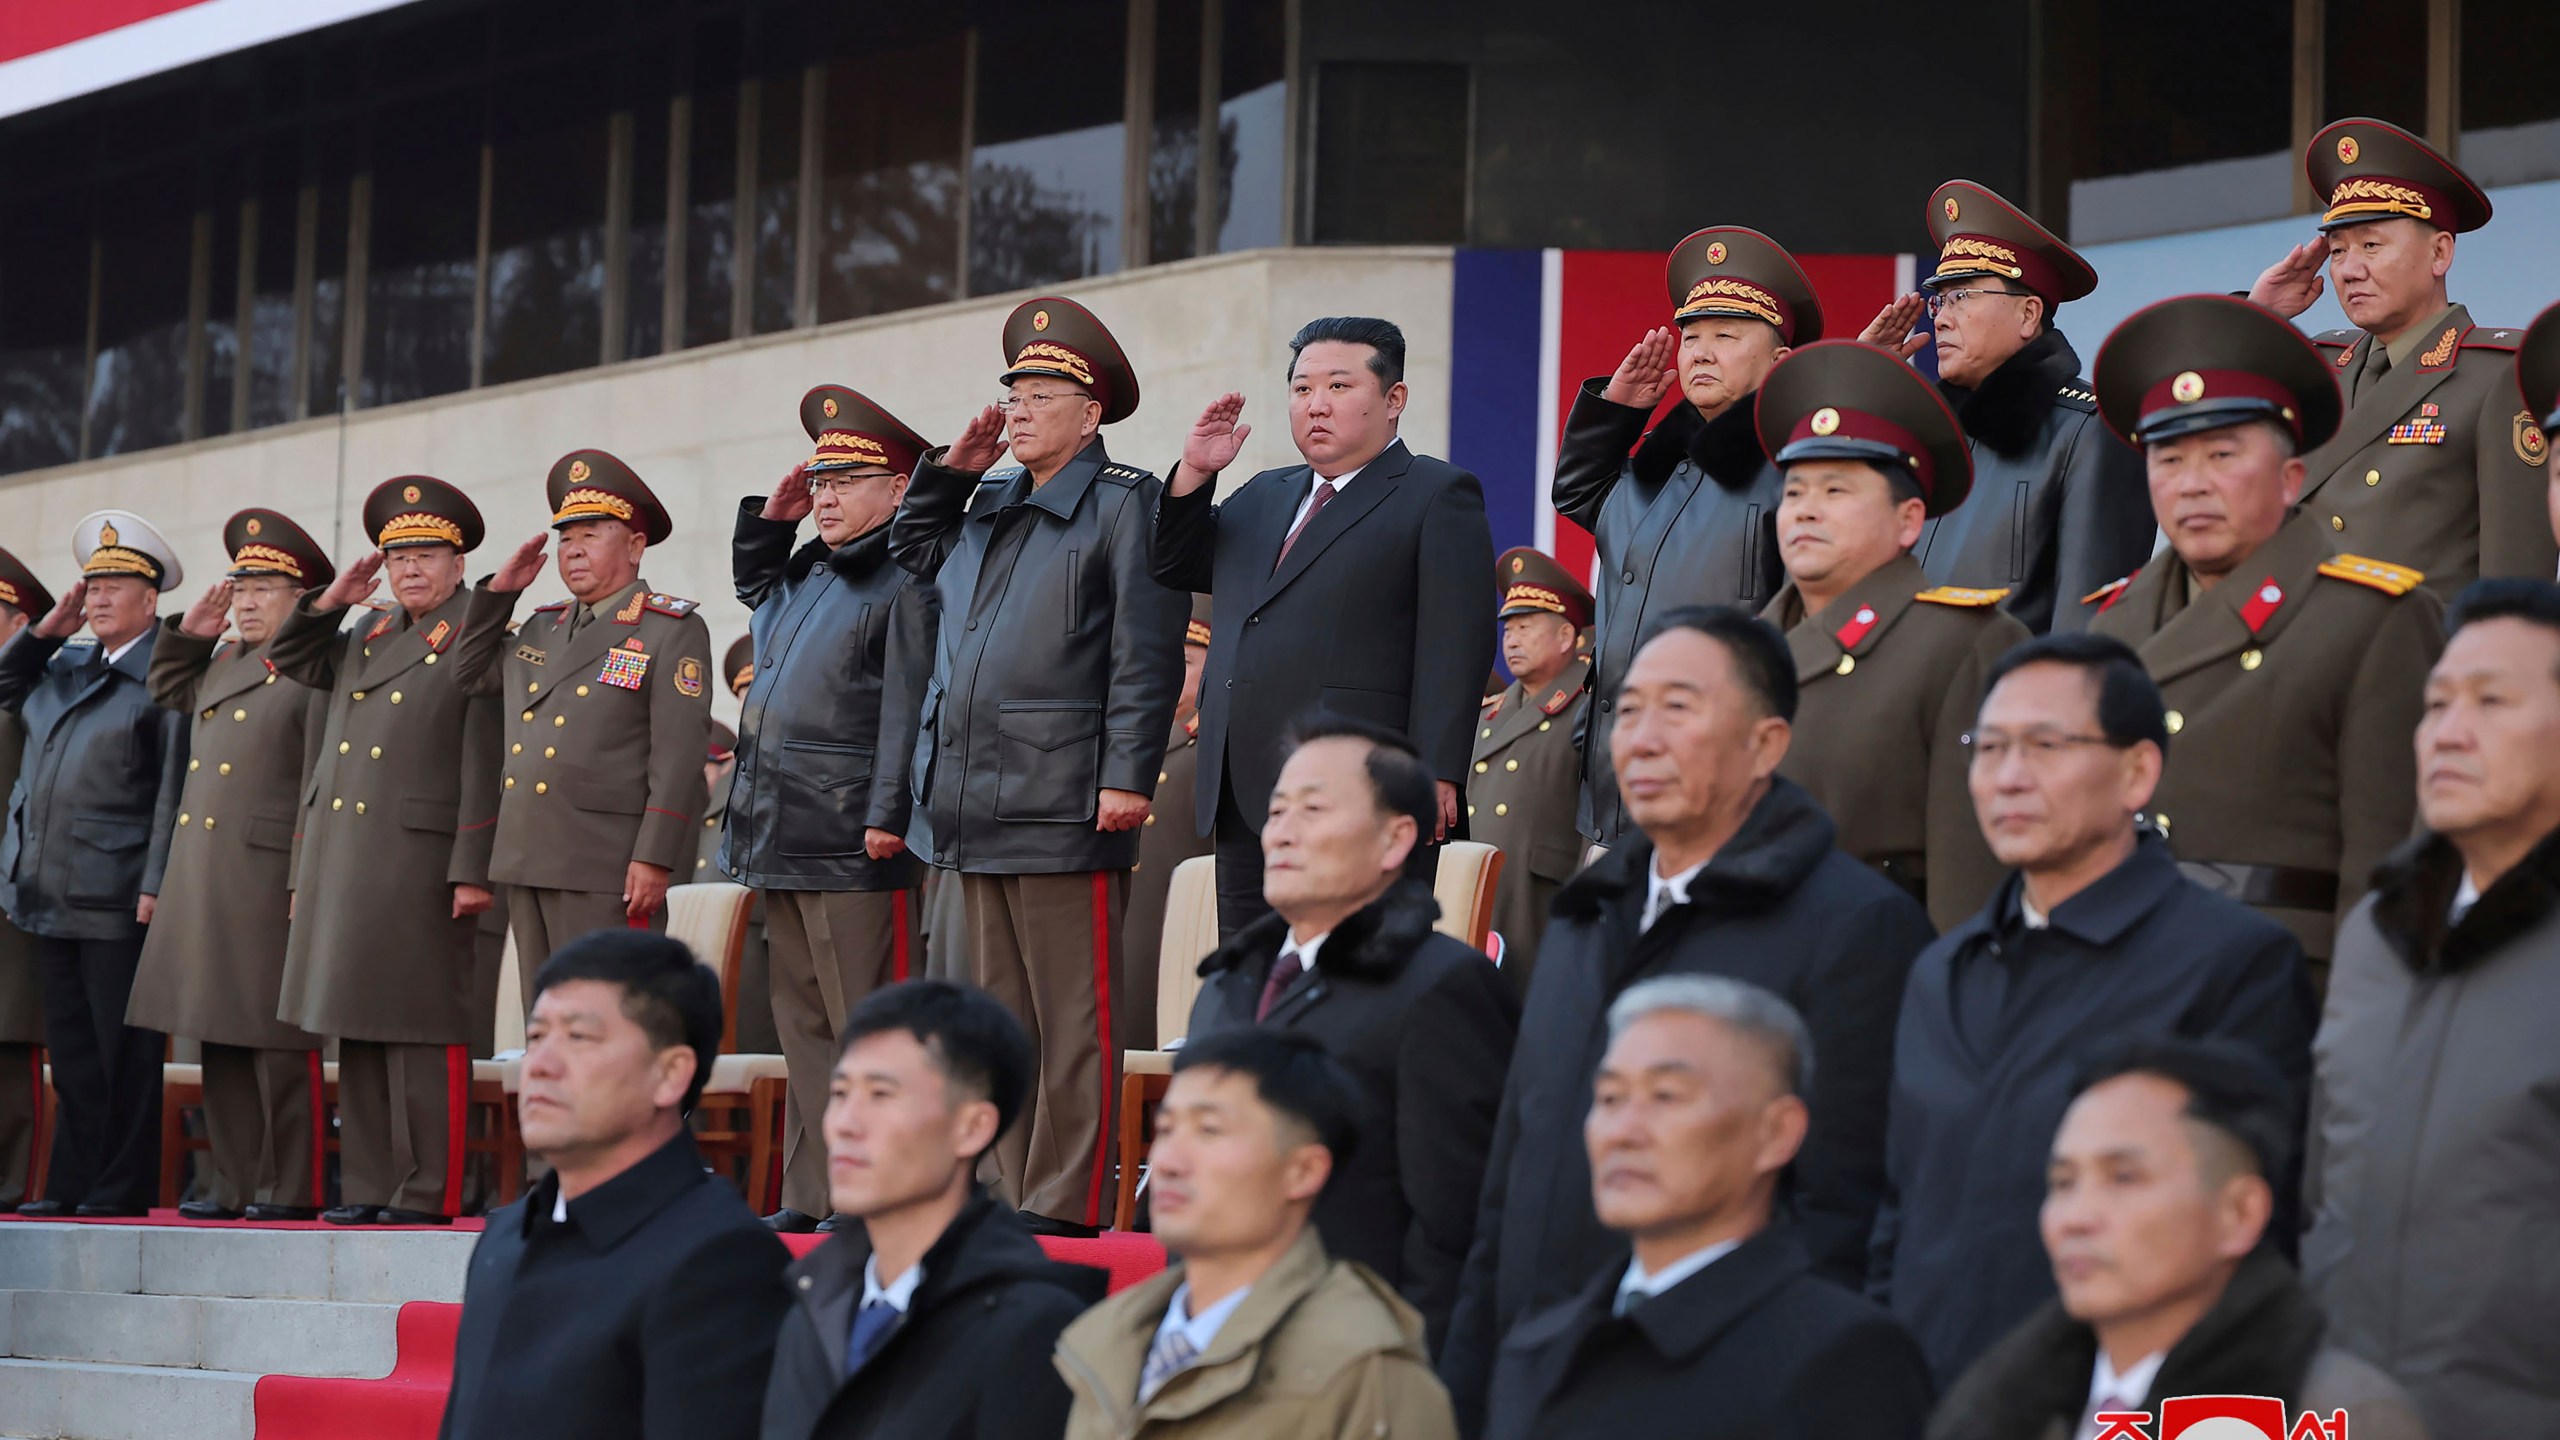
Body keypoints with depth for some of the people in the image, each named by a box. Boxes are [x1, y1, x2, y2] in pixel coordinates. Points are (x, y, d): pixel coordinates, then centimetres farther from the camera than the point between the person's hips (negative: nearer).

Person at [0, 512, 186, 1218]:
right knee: (71, 1052, 10)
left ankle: (122, 1188, 2)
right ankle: (71, 1184, 14)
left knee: (124, 1051, -2)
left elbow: (176, 788, -12)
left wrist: (157, 887, -17)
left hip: (119, 896, -8)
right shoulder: (64, 664, 17)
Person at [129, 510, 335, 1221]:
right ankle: (231, 1181, 15)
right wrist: (190, 630, 20)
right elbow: (169, 690, 37)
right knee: (221, 1038, 10)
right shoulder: (224, 663, 18)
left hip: (270, 877, -9)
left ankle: (292, 1189, 0)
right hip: (203, 881, 9)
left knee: (279, 1042, -4)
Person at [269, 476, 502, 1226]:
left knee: (424, 1031, -6)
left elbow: (484, 765, -10)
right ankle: (369, 1185, 13)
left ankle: (429, 1193, -5)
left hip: (421, 865, -7)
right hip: (342, 864, 7)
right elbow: (289, 663, 27)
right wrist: (332, 598, 12)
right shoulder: (365, 636, 18)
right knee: (359, 1029, 9)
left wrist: (473, 871, -16)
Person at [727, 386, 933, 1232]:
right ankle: (812, 1194, 15)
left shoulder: (905, 583, -9)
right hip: (784, 839, 9)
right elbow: (750, 582, 40)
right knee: (804, 1027, 11)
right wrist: (773, 517, 23)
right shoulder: (806, 576, 18)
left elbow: (907, 708, -16)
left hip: (854, 846, -9)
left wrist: (888, 814, -21)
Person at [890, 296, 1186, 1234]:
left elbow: (1147, 655, -10)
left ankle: (1066, 1209, -4)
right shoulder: (987, 508, 18)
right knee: (1003, 1017, 11)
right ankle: (1015, 1197, 16)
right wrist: (950, 469, 20)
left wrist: (1128, 776, -17)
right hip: (979, 806, 8)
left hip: (1063, 807, -8)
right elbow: (910, 549, 38)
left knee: (1072, 1022, -5)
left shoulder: (1123, 505, -3)